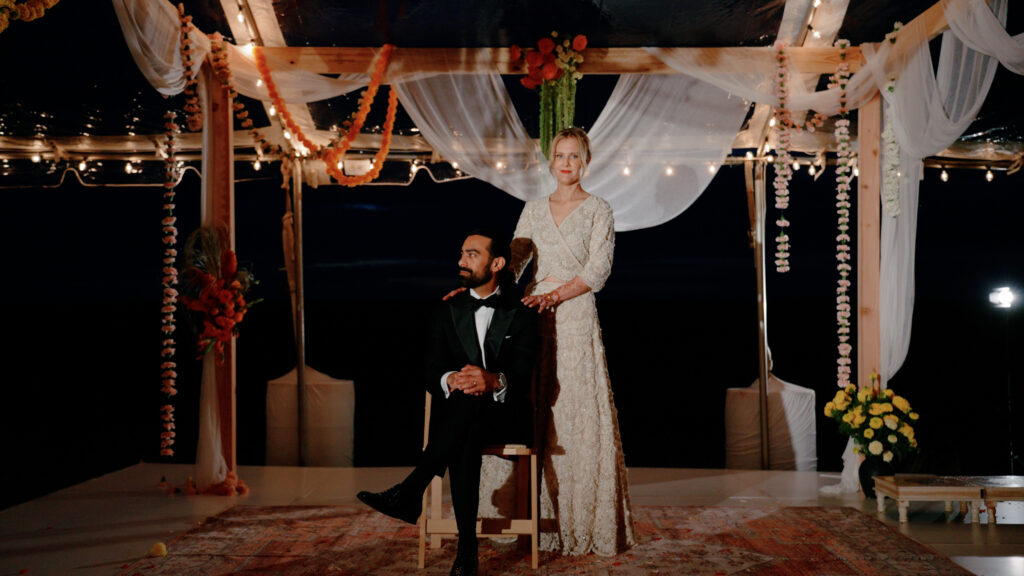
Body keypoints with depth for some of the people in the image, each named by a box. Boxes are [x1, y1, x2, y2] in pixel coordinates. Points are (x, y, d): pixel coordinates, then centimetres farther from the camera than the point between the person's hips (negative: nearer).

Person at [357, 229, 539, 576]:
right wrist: (452, 380, -24)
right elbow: (432, 372, 3)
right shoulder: (447, 312, 15)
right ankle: (467, 545, -37)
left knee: (470, 405, -38)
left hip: (505, 418, -1)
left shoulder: (521, 315, 8)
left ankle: (409, 493, -40)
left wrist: (494, 380, -33)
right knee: (463, 440, -37)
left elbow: (523, 375, -7)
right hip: (456, 415, 1)